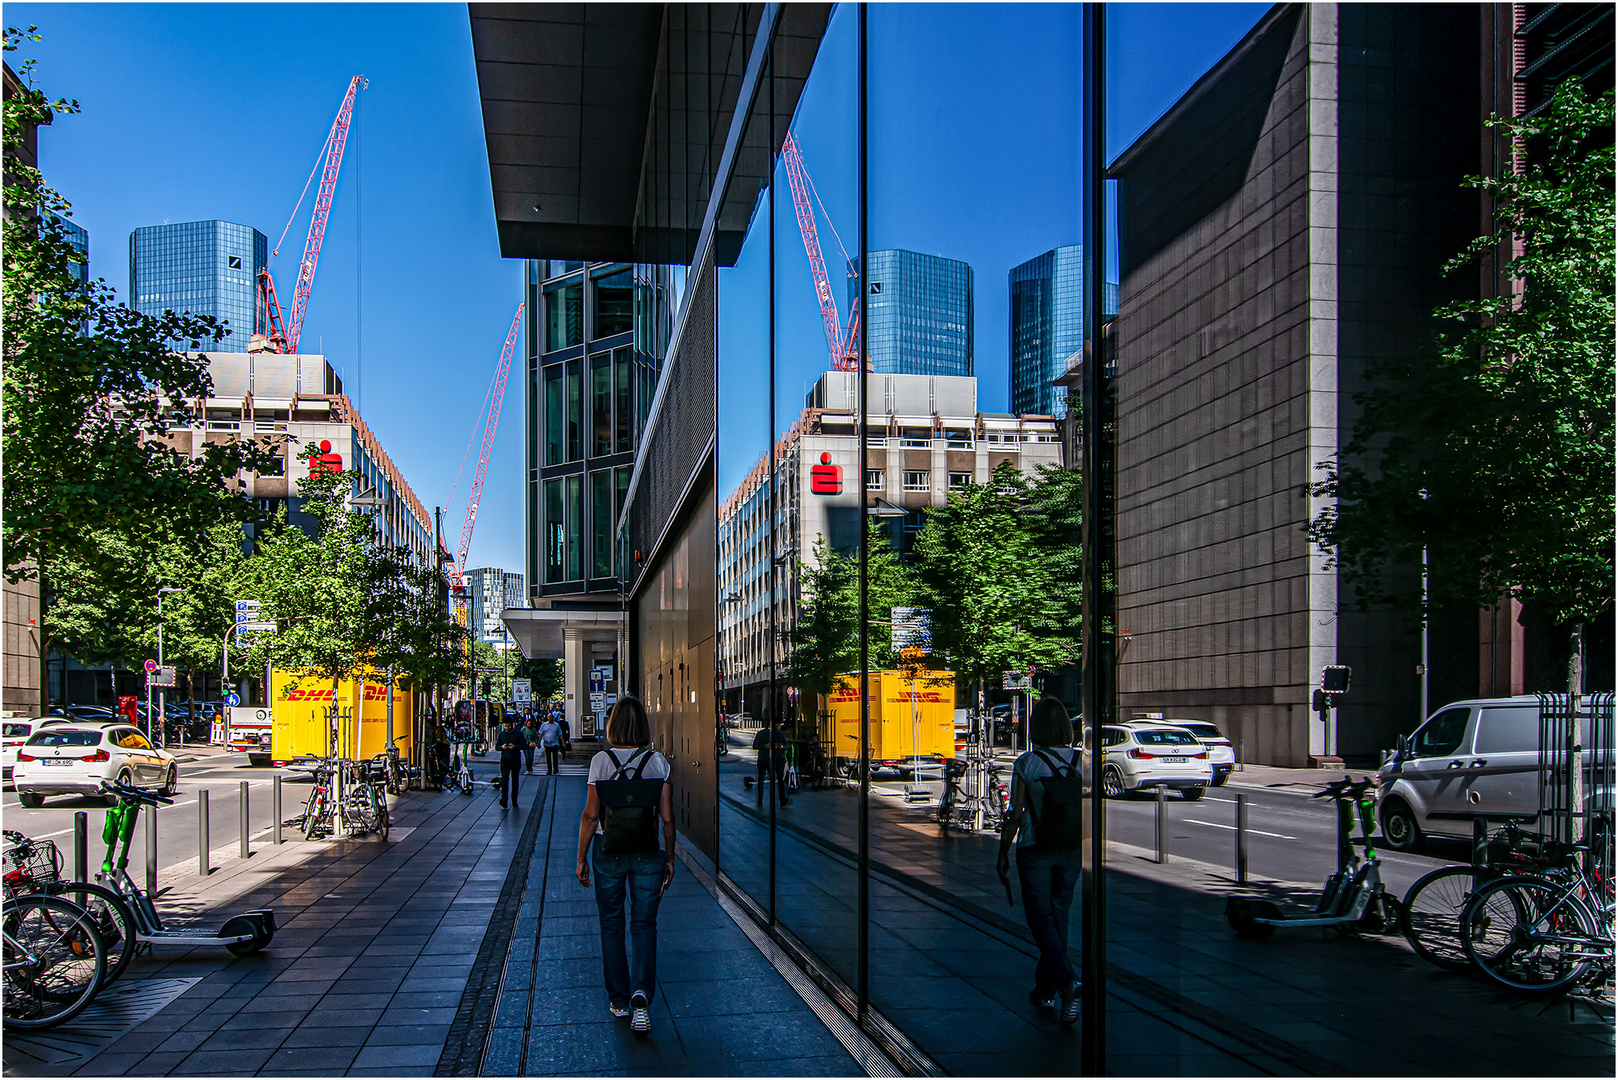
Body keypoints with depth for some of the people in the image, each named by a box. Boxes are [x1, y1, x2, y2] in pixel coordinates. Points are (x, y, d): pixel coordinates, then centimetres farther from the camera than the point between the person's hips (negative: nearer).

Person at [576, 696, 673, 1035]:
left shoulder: (601, 761, -7)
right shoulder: (658, 762, -5)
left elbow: (591, 815, -7)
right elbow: (667, 818, -3)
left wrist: (581, 858, 1)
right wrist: (669, 859, 8)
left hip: (608, 850, 0)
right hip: (647, 852, 0)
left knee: (611, 925, 14)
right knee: (644, 925, 7)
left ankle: (619, 1000, 20)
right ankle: (641, 994, -14)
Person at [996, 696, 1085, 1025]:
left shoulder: (1026, 764, -12)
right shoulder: (1081, 761, -4)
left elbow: (1016, 815, -10)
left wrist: (1003, 854, 1)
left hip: (1035, 851, -4)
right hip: (1071, 851, 4)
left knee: (1041, 918, 2)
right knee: (1058, 914, 15)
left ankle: (1067, 982, -19)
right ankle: (1045, 990, 25)